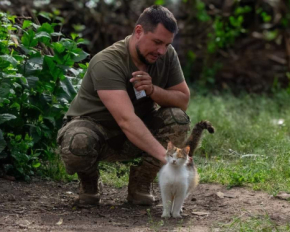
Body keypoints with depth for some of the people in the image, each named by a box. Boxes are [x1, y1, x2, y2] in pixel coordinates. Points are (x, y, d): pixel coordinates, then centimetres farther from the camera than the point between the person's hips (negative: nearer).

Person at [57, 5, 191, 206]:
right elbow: (126, 120, -41)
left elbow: (184, 101, -5)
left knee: (178, 119, -22)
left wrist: (153, 90, -26)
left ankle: (140, 184, -4)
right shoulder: (107, 62, -30)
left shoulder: (167, 55, -10)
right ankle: (89, 180, -2)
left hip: (137, 133, 5)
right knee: (77, 146, -39)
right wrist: (164, 156, -51)